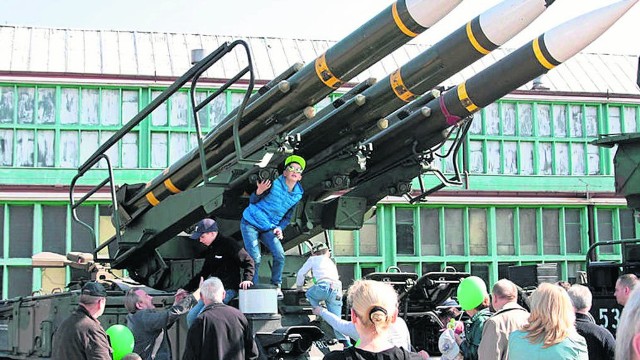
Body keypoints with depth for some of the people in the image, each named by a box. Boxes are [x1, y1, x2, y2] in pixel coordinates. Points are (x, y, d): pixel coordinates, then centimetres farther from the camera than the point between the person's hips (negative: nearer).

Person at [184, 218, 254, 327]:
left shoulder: (229, 244, -10)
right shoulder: (211, 249, 16)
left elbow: (248, 262, -9)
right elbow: (204, 273, 25)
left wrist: (247, 279, -24)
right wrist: (186, 289, 23)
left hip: (228, 290, -9)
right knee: (191, 317, 1)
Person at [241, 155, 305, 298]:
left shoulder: (298, 195, 1)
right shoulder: (274, 184, -15)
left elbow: (287, 216, 14)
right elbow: (252, 201, -7)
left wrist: (280, 228, -4)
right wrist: (259, 191, -28)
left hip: (268, 228, 5)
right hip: (250, 223, -4)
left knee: (279, 256, -10)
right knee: (255, 258, -12)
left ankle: (276, 286, 7)